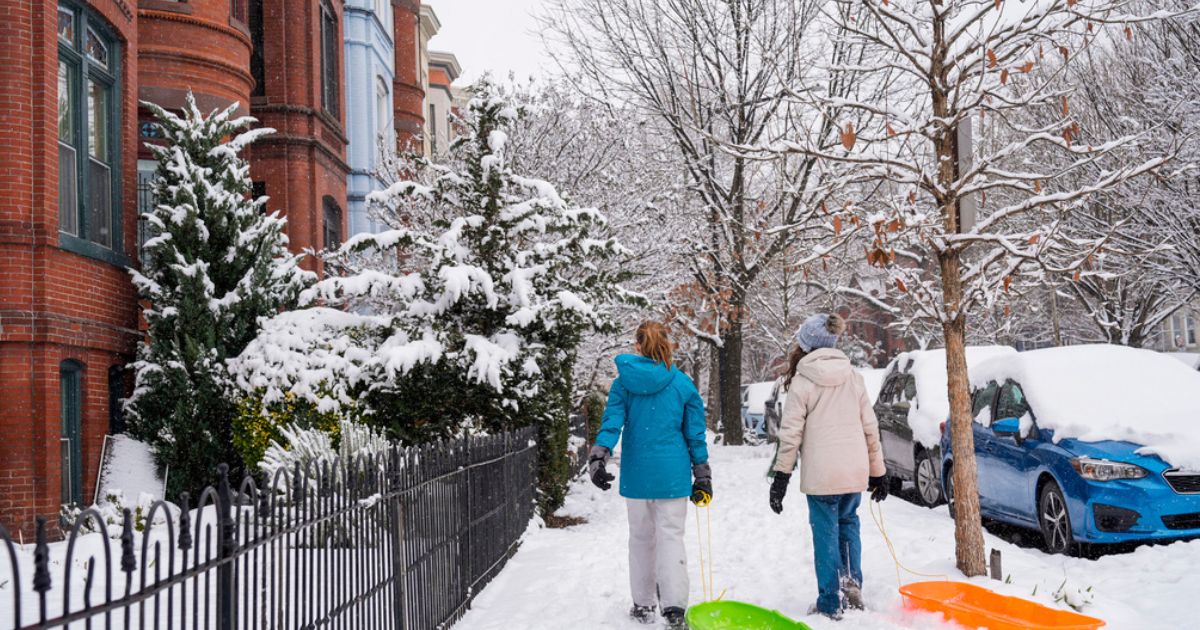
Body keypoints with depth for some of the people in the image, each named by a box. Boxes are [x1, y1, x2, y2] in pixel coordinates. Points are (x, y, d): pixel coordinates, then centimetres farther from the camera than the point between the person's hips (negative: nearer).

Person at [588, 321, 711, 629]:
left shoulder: (623, 382, -1)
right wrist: (702, 477, 10)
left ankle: (643, 605, 22)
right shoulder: (683, 383, 0)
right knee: (671, 537, 1)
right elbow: (695, 433, 4)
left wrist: (598, 458, -11)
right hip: (672, 474, -1)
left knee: (641, 538, 14)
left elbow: (611, 422, -9)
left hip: (636, 474, 1)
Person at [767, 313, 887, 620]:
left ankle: (831, 604, 10)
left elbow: (791, 434, -9)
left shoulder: (802, 381, -6)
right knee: (848, 523, 23)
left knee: (826, 533, 5)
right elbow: (870, 426, 9)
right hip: (855, 470, 4)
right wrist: (877, 471, 17)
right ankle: (852, 584, 13)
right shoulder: (853, 377, 7)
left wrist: (781, 477, -3)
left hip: (821, 473, -4)